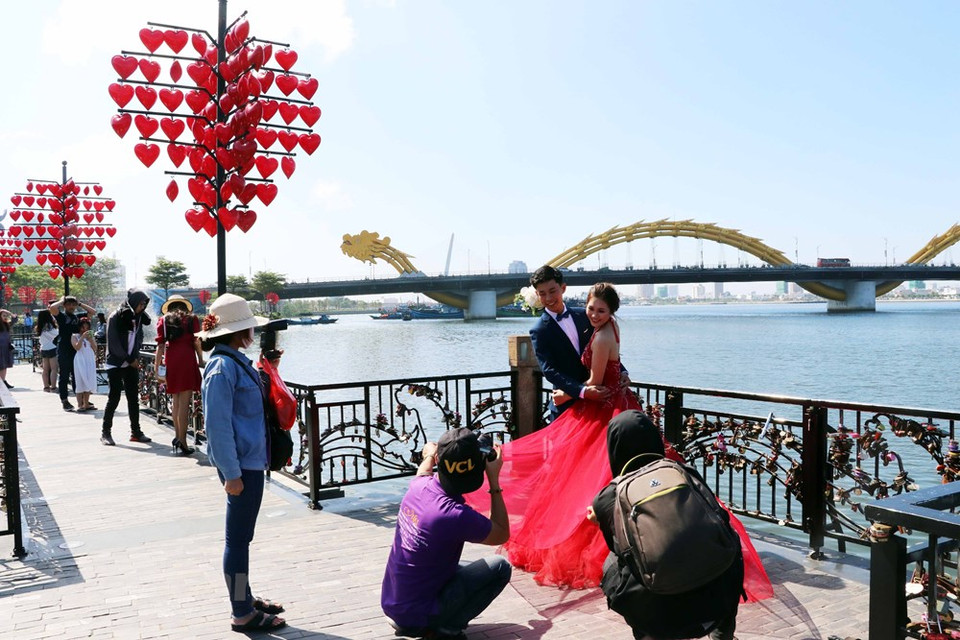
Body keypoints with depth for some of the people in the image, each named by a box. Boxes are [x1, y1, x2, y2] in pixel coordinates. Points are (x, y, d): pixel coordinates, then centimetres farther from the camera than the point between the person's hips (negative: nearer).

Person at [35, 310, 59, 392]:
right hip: (51, 349, -8)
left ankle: (46, 386, 17)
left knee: (45, 369, 12)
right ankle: (53, 387, -8)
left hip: (43, 349, 8)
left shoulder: (40, 327, 9)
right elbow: (56, 334, -19)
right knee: (54, 369, -5)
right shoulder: (49, 325, -14)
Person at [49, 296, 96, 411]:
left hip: (76, 350, 4)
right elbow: (52, 308, -19)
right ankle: (64, 401, 8)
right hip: (64, 351, -4)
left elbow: (93, 311, 14)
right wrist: (61, 301, -3)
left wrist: (80, 304, 9)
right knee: (64, 377, 3)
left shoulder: (78, 317, 12)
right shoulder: (61, 316, -1)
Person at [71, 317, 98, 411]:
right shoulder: (75, 336, 3)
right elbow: (77, 347, -12)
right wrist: (82, 337, -17)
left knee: (89, 383, 4)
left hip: (90, 361, 5)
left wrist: (91, 340, -8)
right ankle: (79, 405, -4)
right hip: (80, 361, -4)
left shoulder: (90, 336, 15)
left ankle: (86, 404, 10)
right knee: (80, 383, -6)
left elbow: (95, 349, 7)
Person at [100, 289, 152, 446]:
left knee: (133, 398, 5)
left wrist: (135, 358, 3)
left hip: (132, 364, 5)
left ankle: (135, 432, 10)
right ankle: (105, 432, 6)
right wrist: (129, 359, -11)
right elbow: (113, 343, -11)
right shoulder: (115, 317, -9)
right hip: (116, 364, -5)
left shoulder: (138, 317, 8)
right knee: (114, 397, -6)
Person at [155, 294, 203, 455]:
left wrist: (156, 366, 8)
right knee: (184, 402, -6)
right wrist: (201, 360, 11)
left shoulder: (164, 320, 14)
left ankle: (178, 438, 21)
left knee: (176, 401, 17)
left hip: (170, 361, 3)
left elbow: (160, 345, 7)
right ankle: (182, 442, -9)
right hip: (187, 359, -3)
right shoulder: (192, 318, 9)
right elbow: (196, 341, 1)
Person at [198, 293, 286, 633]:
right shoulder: (222, 367, -19)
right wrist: (231, 473, -20)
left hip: (251, 459, 10)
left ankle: (245, 597, 33)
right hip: (240, 464, -10)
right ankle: (242, 613, 13)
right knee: (238, 538, 2)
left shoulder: (236, 361, 10)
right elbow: (217, 425, -21)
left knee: (242, 535, 19)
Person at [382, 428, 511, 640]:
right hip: (417, 616, -7)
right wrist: (494, 479, -9)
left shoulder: (419, 487, -9)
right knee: (499, 567, -2)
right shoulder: (457, 515, -28)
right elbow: (502, 534, -8)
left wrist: (429, 455, 39)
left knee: (463, 568, 29)